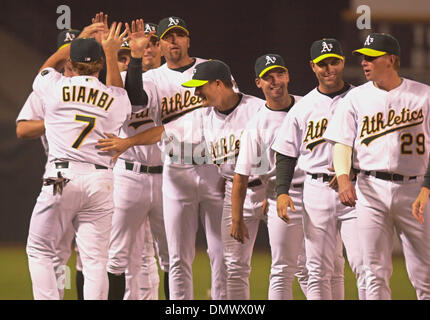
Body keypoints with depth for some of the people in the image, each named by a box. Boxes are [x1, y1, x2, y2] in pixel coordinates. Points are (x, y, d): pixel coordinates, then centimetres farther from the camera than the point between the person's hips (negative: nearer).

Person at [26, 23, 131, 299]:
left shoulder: (56, 87, 2)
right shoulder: (116, 100, 7)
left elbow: (46, 67, 27)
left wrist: (81, 38, 33)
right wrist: (111, 53, 36)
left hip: (62, 176, -2)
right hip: (101, 180, 2)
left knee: (40, 251, 8)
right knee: (95, 260, 1)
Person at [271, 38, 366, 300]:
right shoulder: (302, 107, 11)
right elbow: (286, 154, 13)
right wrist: (282, 191, -2)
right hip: (317, 189, 2)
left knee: (363, 265, -10)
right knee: (318, 271, 2)